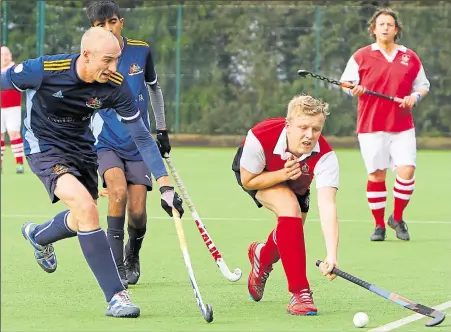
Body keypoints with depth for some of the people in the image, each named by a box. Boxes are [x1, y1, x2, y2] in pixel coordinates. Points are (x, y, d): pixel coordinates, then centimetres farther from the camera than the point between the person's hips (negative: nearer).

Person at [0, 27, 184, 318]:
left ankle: (38, 235, 56)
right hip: (44, 147, -5)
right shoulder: (45, 70, -28)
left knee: (82, 221, 19)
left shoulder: (116, 86, -18)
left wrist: (165, 185, -17)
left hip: (82, 148, 5)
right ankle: (115, 296, -22)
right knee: (85, 206, -26)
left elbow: (142, 137, -12)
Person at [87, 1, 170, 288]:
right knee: (118, 191, -28)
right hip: (106, 143, -2)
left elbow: (154, 87, 16)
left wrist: (162, 129, 16)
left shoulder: (141, 51, -2)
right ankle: (116, 264, -19)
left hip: (139, 145, 2)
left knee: (137, 211, -5)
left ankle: (133, 255, 27)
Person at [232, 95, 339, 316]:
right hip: (253, 173, -3)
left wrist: (331, 256, -62)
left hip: (295, 183, 3)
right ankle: (299, 293, -24)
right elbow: (247, 181, -24)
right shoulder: (260, 138, -41)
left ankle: (262, 256, 46)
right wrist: (283, 174, -42)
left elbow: (327, 206, -50)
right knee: (290, 208, -29)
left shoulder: (325, 156, -39)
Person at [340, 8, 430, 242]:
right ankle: (379, 225, 12)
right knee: (376, 175, 0)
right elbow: (346, 83, 4)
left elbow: (423, 85, 15)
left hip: (402, 127, 1)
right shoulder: (361, 57, 2)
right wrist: (353, 89, -18)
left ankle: (397, 219, 10)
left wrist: (415, 96, -5)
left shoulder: (410, 58, 7)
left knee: (407, 171, -10)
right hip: (371, 126, -1)